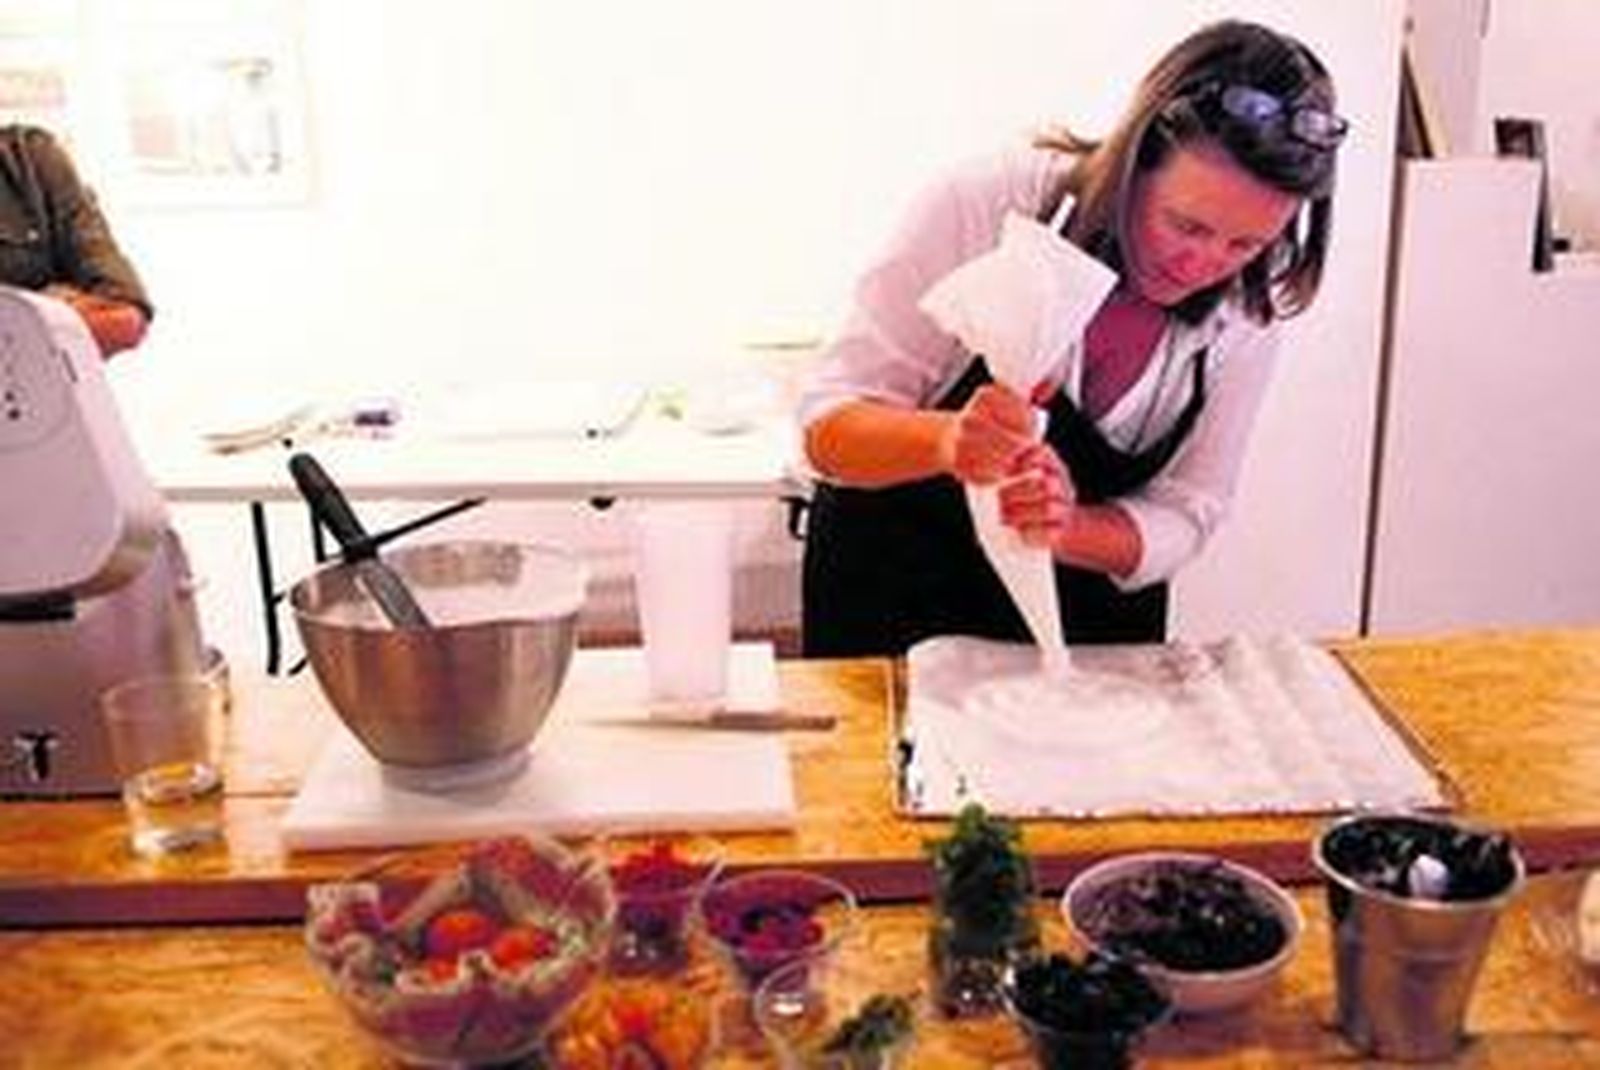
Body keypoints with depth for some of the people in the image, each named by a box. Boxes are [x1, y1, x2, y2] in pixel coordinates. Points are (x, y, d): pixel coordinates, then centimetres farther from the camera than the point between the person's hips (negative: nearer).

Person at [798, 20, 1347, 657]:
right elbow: (829, 428, -23)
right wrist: (946, 440, -45)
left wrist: (1065, 526, -33)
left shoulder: (1249, 310, -15)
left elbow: (1182, 516, -10)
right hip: (895, 589, -2)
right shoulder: (986, 209, -25)